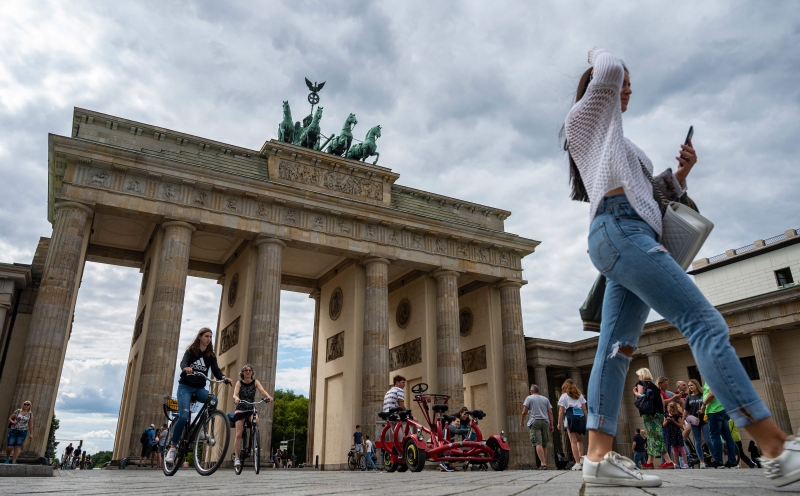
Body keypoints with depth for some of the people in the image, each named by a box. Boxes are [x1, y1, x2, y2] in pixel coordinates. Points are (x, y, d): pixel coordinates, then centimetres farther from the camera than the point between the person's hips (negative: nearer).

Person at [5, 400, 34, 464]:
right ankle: (7, 458, 26)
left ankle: (13, 462, -3)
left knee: (18, 447, -6)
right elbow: (10, 418, 10)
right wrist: (12, 422, -12)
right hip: (13, 430, 0)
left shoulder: (30, 414, 5)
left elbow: (30, 425, 9)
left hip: (23, 432, 0)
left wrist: (31, 434, 6)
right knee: (9, 447, -3)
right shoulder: (18, 411, 3)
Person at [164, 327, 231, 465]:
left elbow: (216, 370, -4)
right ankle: (172, 448, -5)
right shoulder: (190, 351, -2)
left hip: (200, 388, 3)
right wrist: (186, 368, -45)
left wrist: (224, 378, -25)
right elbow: (183, 363, -20)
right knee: (183, 416, -20)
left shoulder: (211, 355, 6)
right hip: (186, 386, -3)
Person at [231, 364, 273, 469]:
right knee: (239, 434, -7)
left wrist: (268, 396, -40)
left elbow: (262, 390, -18)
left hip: (251, 409, 0)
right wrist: (236, 398, -44)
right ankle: (236, 457, 1)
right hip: (240, 410, 0)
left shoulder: (255, 382, -1)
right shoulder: (239, 382, -3)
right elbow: (235, 394, -19)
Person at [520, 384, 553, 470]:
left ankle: (543, 464, -22)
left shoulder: (529, 398, 6)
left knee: (538, 444, -12)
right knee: (544, 444, 12)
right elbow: (550, 413, 11)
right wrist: (551, 425, 12)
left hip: (534, 422, -4)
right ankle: (545, 463, 11)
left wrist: (521, 422, 10)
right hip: (545, 422, 5)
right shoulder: (545, 399, 19)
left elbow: (524, 412, -1)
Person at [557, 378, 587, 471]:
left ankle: (578, 463, -11)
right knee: (580, 440, 14)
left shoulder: (564, 396, 11)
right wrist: (586, 420, 13)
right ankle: (581, 459, 1)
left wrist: (559, 422, 7)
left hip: (571, 416, -4)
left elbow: (561, 411, 4)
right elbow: (584, 409, 13)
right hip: (581, 416, 4)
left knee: (573, 441, -5)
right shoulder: (580, 395, 21)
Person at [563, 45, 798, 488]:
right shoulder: (585, 119, 12)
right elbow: (609, 71, -6)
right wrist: (598, 54, 17)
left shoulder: (615, 141, 35)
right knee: (704, 323, -17)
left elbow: (649, 193, 30)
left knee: (616, 348, -3)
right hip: (617, 228, -9)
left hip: (626, 235, 9)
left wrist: (679, 175, 12)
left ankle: (599, 456, -7)